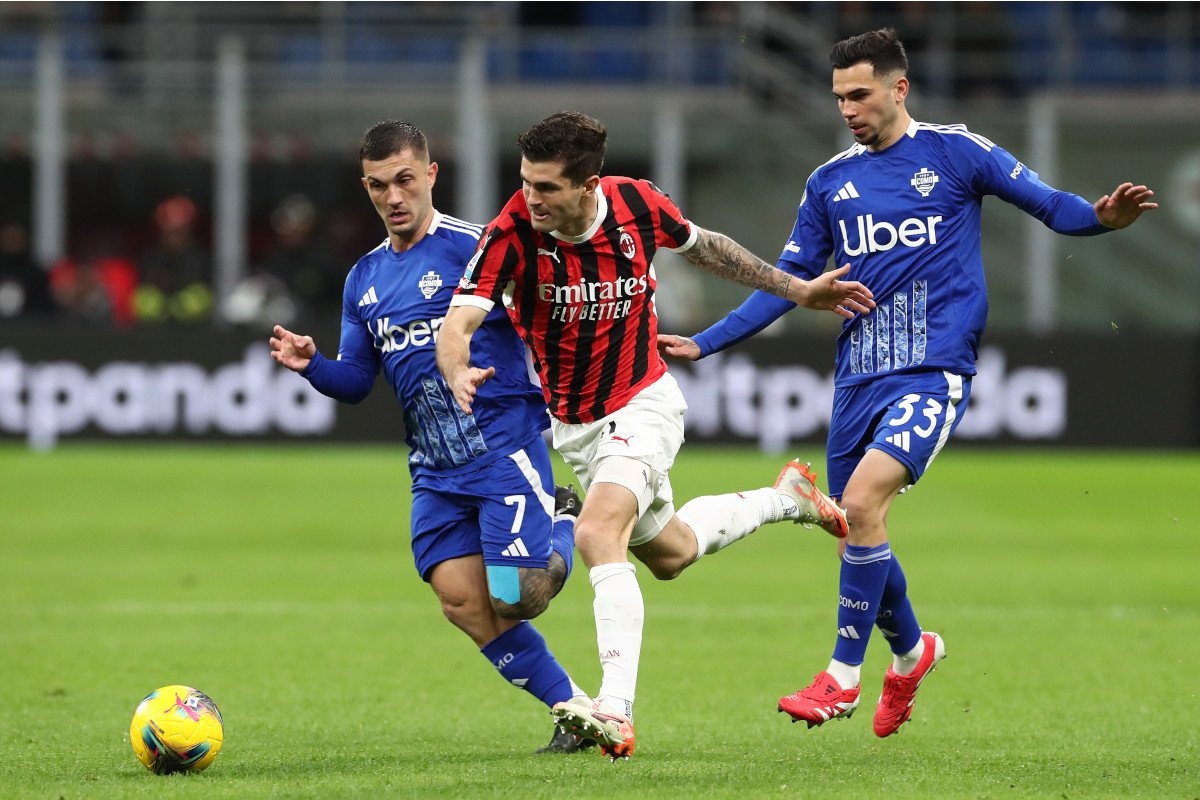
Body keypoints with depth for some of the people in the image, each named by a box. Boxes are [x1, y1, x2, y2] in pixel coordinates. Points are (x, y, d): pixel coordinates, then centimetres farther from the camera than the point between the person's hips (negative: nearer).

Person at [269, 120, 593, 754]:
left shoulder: (471, 248, -8)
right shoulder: (364, 280, 14)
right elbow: (356, 380, 17)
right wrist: (311, 365, -2)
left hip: (504, 447, -6)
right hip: (434, 470, 6)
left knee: (513, 598, -14)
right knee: (460, 598, -8)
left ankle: (564, 523, 20)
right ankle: (572, 712, 4)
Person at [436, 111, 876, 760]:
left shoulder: (637, 204, -18)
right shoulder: (513, 230, -23)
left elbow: (700, 245, 5)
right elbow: (459, 321, -32)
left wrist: (798, 290, 10)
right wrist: (460, 375, -56)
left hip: (643, 403, -3)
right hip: (573, 425, 3)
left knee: (598, 535, -27)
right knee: (668, 552, 21)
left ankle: (616, 712, -33)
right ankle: (784, 499, 47)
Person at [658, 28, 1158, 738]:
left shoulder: (955, 152, 1)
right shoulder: (831, 182, 13)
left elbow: (1050, 205, -1)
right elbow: (789, 281, 18)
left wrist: (1102, 217, -23)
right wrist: (706, 343, 12)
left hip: (933, 372, -6)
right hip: (859, 378, 6)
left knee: (862, 499, -23)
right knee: (856, 527, 7)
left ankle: (844, 675, -13)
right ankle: (912, 650, 36)